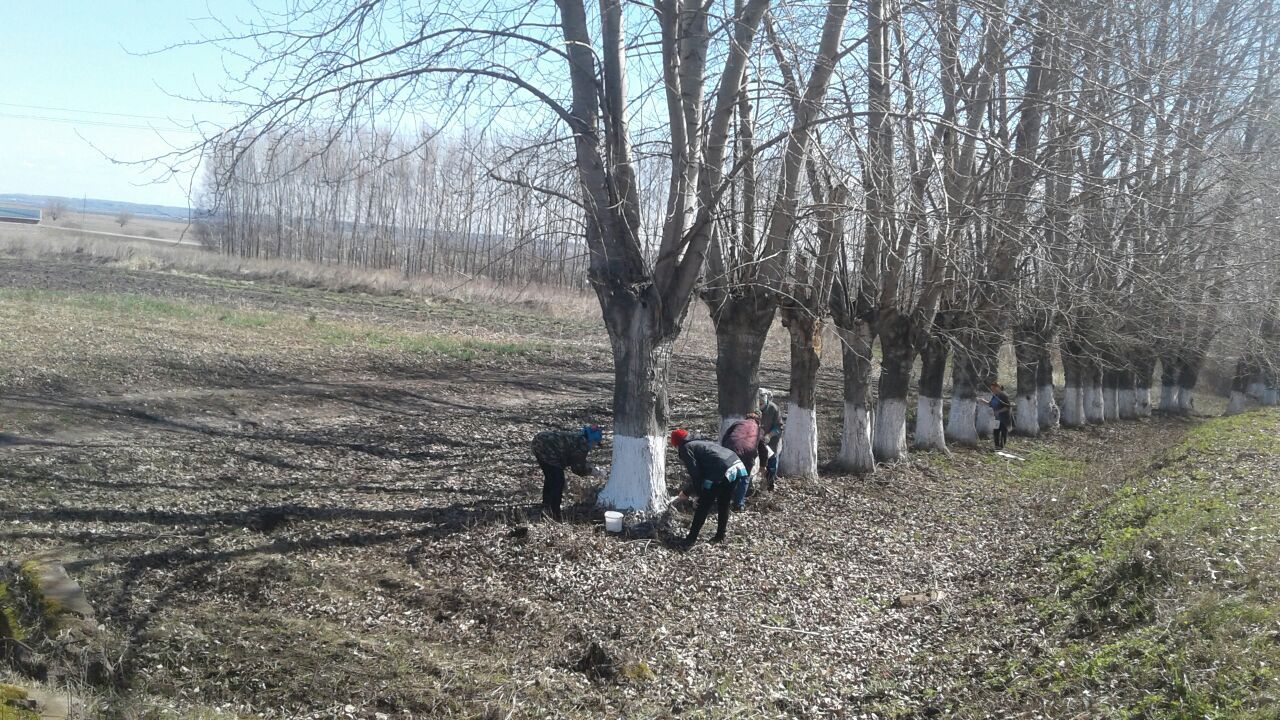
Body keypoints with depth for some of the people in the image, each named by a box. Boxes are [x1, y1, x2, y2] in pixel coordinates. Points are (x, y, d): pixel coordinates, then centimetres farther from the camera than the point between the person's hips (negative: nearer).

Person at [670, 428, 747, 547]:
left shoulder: (685, 449, 7)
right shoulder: (698, 443, 33)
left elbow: (695, 473, -2)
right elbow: (700, 470, 40)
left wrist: (700, 493, 9)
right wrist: (686, 491, 46)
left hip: (722, 472, -8)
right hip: (738, 467, 8)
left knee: (703, 506, 3)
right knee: (724, 505, 22)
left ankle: (691, 539, 7)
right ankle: (720, 536, 28)